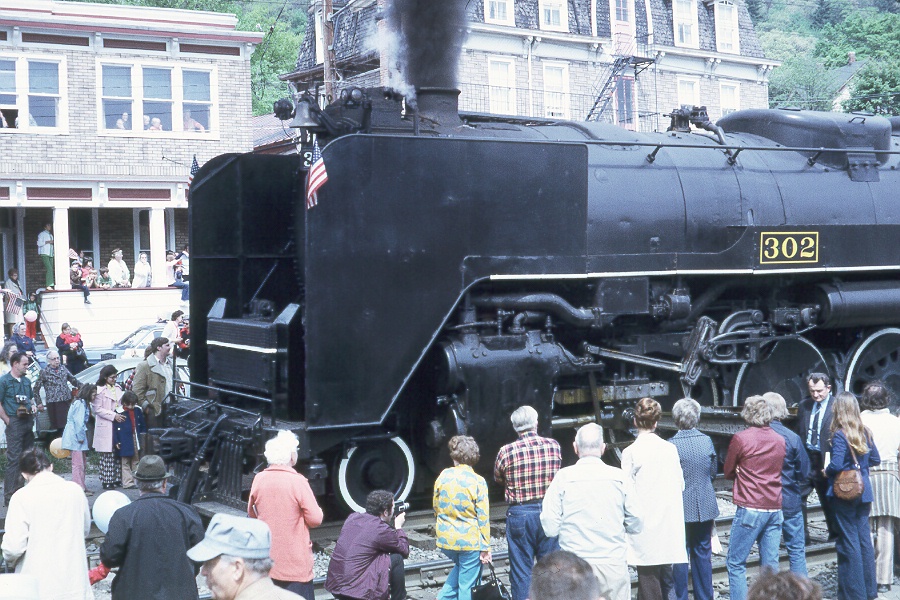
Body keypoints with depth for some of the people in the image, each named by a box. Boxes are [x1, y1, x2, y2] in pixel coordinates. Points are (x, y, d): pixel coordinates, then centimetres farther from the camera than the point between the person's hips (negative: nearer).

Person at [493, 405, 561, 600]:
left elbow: (498, 480, 6)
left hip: (520, 513, -2)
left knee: (521, 569, 7)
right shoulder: (554, 446, -4)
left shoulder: (506, 452, -11)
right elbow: (557, 474, 9)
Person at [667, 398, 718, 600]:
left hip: (681, 507, -3)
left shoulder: (671, 445, -15)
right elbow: (713, 472, 6)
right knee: (703, 554, 14)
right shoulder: (707, 441, -5)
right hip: (705, 507, 3)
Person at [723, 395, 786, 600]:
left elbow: (728, 472, 4)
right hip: (775, 508, 5)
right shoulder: (780, 440, 8)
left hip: (750, 508, -5)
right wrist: (759, 476, 10)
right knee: (771, 565, 8)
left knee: (736, 563, 2)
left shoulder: (741, 438, -7)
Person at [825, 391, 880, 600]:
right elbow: (875, 459, 12)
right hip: (863, 490, 7)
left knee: (848, 542, 1)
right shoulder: (864, 432, 4)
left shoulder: (840, 435, -16)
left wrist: (826, 471, -5)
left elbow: (836, 464, -24)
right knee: (864, 538, 14)